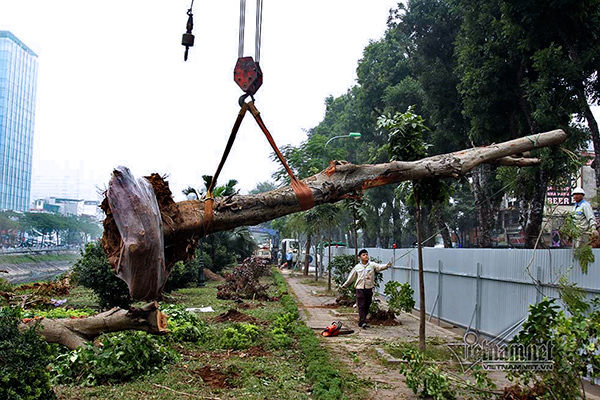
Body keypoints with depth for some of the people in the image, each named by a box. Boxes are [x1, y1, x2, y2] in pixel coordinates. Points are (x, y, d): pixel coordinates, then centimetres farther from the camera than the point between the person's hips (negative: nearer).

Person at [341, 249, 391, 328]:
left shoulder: (372, 265, 1)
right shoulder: (357, 267, 4)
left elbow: (379, 267, -18)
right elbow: (351, 277, 15)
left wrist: (386, 265, -39)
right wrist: (344, 285, 22)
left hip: (369, 288, 1)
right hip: (360, 288, -1)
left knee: (367, 306, 8)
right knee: (361, 306, -8)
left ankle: (361, 321, 21)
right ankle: (363, 322, -12)